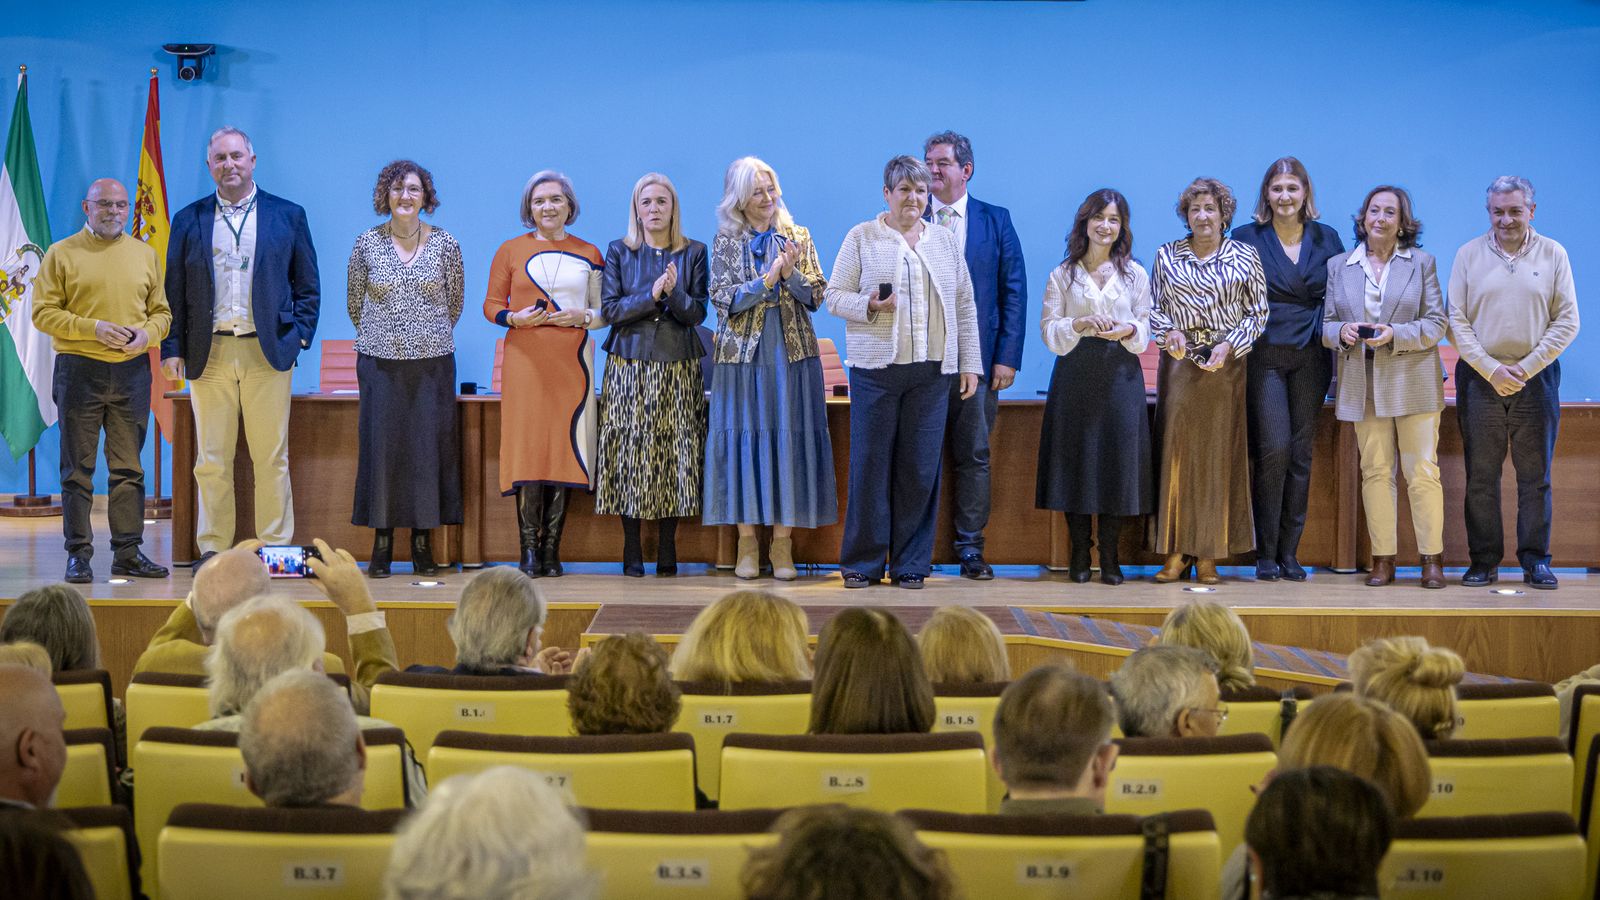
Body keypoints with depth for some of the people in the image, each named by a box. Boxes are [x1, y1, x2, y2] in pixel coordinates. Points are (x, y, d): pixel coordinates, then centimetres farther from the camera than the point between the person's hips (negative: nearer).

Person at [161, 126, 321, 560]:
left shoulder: (288, 215, 9)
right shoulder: (189, 220, 11)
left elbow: (308, 287, 10)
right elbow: (174, 292, 9)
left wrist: (299, 337, -2)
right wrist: (172, 349, 1)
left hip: (267, 352, -1)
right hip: (209, 355, 1)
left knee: (271, 460, 0)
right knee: (211, 462, 3)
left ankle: (275, 549, 5)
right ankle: (212, 551, 8)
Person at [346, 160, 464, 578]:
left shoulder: (446, 245, 2)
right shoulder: (367, 244, 2)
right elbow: (354, 302, 13)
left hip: (432, 361, 0)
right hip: (380, 361, 0)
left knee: (428, 446, 0)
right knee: (381, 445, -1)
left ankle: (422, 543, 8)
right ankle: (382, 543, 5)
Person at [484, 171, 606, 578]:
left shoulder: (589, 254, 12)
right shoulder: (510, 251, 8)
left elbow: (606, 312, 14)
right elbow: (491, 304, 9)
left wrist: (582, 317, -7)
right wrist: (515, 318, -11)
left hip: (571, 361, 1)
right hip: (525, 360, -1)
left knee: (565, 448, -2)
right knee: (527, 448, -7)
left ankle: (552, 550, 3)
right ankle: (529, 550, -3)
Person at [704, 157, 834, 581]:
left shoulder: (798, 237, 9)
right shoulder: (725, 242, 5)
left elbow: (816, 296, 3)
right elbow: (723, 298, -4)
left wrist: (791, 273, -15)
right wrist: (767, 280, -15)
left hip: (792, 354, 1)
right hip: (743, 354, -1)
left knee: (789, 441, -2)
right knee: (743, 440, -2)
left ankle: (783, 544, 3)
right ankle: (747, 542, 5)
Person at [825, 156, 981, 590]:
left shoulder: (945, 240, 14)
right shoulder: (861, 238, 5)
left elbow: (964, 306, 15)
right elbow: (835, 296, 4)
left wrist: (969, 364, 9)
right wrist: (869, 306, -16)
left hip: (932, 372, 2)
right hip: (876, 369, -2)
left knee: (921, 468, 1)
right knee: (870, 463, -2)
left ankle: (910, 563, 9)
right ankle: (862, 562, 7)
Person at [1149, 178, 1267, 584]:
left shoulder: (1245, 257, 3)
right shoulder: (1167, 256, 8)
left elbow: (1258, 313, 4)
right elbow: (1154, 308, 13)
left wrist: (1228, 345, -9)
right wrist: (1170, 332, -7)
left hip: (1226, 364, -1)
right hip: (1180, 362, 1)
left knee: (1219, 452, 0)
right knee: (1176, 448, -4)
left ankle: (1209, 554, 4)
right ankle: (1176, 550, 1)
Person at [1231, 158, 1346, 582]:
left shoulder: (1326, 239, 10)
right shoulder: (1247, 237, 3)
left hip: (1311, 356, 3)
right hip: (1265, 354, -3)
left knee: (1300, 453, 3)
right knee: (1274, 449, -12)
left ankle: (1289, 552, 9)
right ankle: (1266, 554, -3)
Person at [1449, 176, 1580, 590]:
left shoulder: (1552, 254, 4)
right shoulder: (1469, 254, 5)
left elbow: (1567, 321, 1)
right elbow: (1457, 321, 1)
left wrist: (1525, 368, -8)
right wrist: (1492, 370, -9)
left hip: (1536, 377, 0)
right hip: (1480, 378, 0)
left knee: (1535, 475, 2)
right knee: (1481, 476, 2)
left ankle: (1536, 560, 8)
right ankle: (1484, 560, 9)